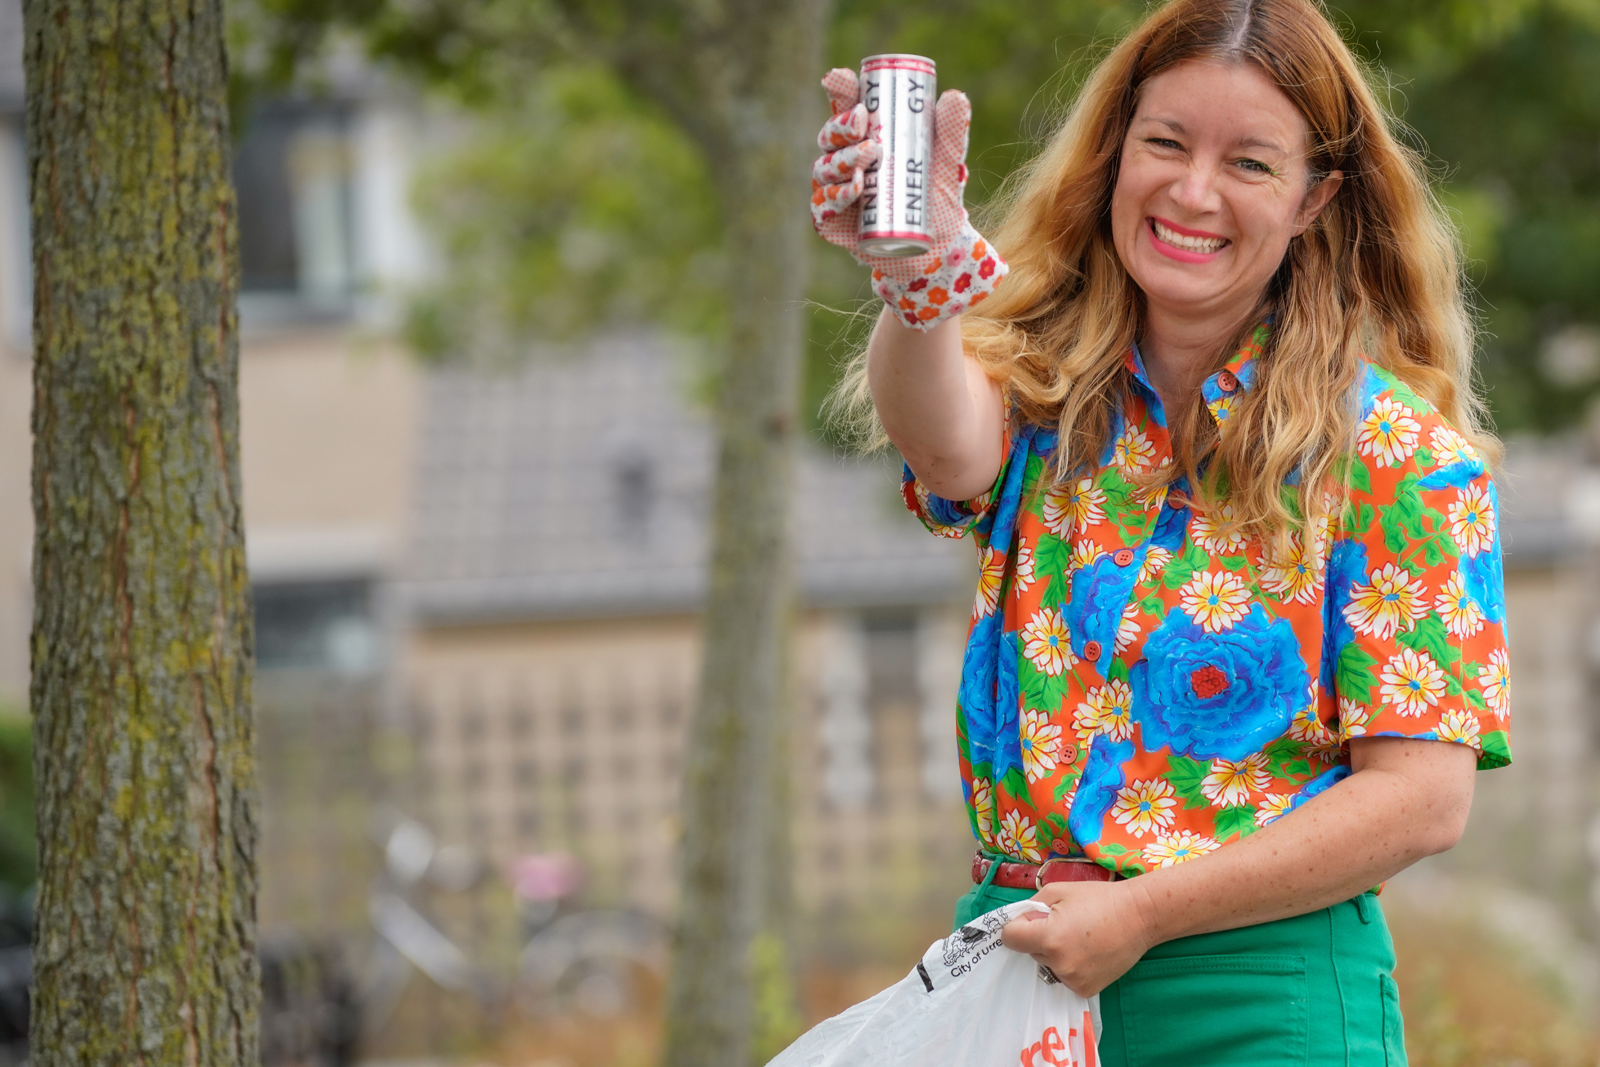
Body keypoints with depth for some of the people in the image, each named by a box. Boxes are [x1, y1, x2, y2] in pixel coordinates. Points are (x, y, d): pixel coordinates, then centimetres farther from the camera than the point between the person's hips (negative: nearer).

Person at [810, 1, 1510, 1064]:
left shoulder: (1395, 448, -5)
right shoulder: (1039, 388, 4)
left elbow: (1423, 798, -9)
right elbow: (951, 453, -20)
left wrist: (1145, 911, -16)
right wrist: (925, 281, -42)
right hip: (1016, 955, 3)